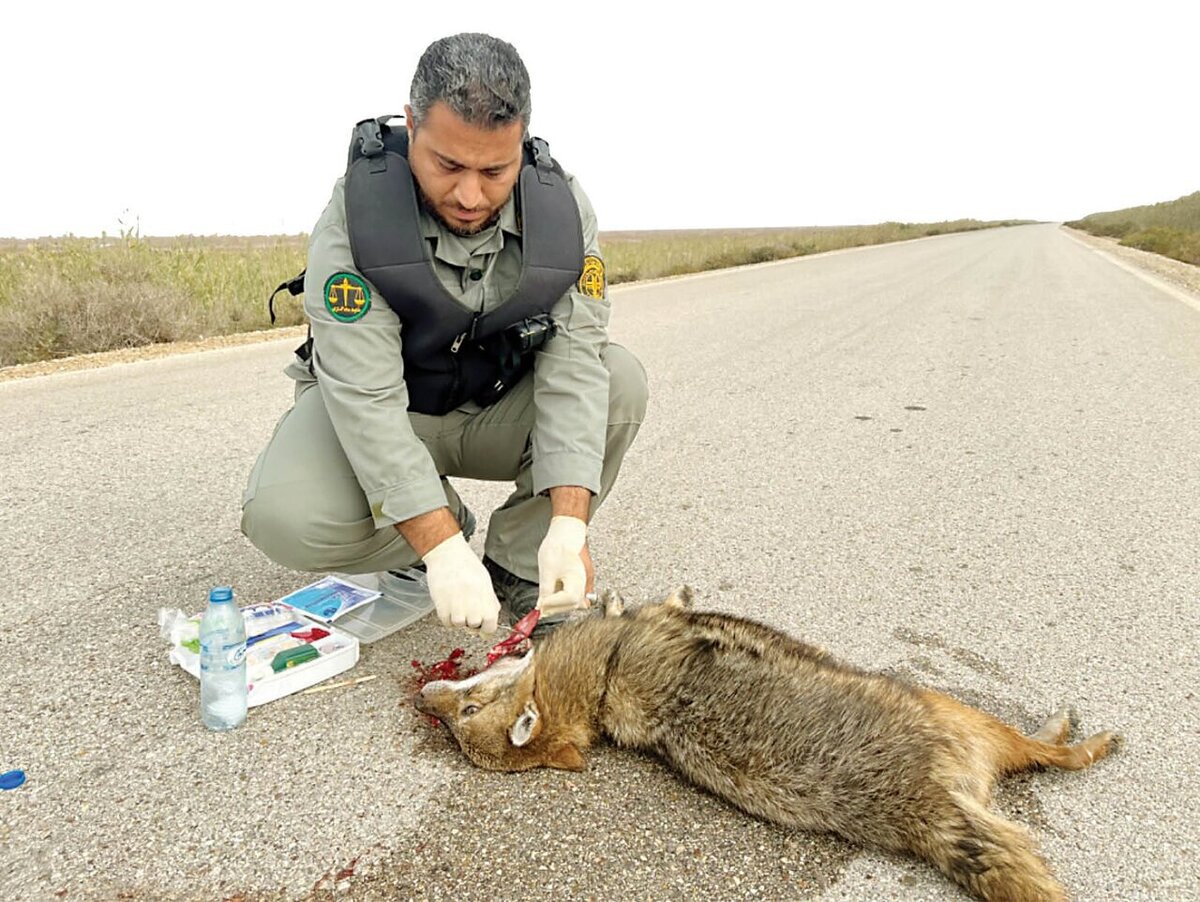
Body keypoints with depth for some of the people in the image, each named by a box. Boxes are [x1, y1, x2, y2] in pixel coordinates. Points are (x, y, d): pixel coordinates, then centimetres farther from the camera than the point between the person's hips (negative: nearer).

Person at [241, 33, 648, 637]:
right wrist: (443, 546, -40)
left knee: (621, 383, -23)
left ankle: (518, 568, -9)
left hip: (499, 410, 3)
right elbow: (365, 396, -32)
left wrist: (568, 524, -35)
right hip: (378, 415, -2)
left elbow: (574, 366, -23)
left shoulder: (562, 208, -17)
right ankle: (447, 518, 1)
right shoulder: (357, 212, -26)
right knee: (285, 519, -29)